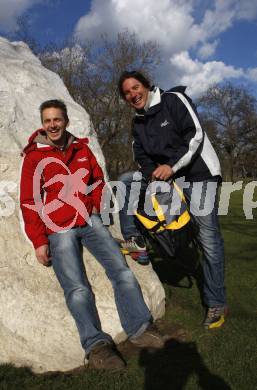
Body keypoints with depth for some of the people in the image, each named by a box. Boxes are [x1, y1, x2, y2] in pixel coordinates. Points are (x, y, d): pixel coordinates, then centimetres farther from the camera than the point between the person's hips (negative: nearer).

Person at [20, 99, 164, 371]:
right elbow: (29, 202, -2)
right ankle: (95, 344, -16)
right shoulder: (34, 157, 0)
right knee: (77, 288, -17)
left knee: (121, 270, -8)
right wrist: (39, 241, -7)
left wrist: (97, 209, 7)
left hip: (90, 221, 4)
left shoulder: (81, 149, 11)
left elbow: (97, 180, 22)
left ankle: (139, 329, -4)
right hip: (58, 229, -3)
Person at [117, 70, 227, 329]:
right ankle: (134, 239, 1)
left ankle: (216, 304, 3)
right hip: (163, 173, 7)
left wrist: (172, 165, -23)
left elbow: (195, 135, -17)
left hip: (198, 173, -6)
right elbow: (142, 156, 7)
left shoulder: (174, 100, -8)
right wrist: (153, 174, -14)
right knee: (126, 181, -1)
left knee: (208, 237, -9)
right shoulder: (138, 123, 11)